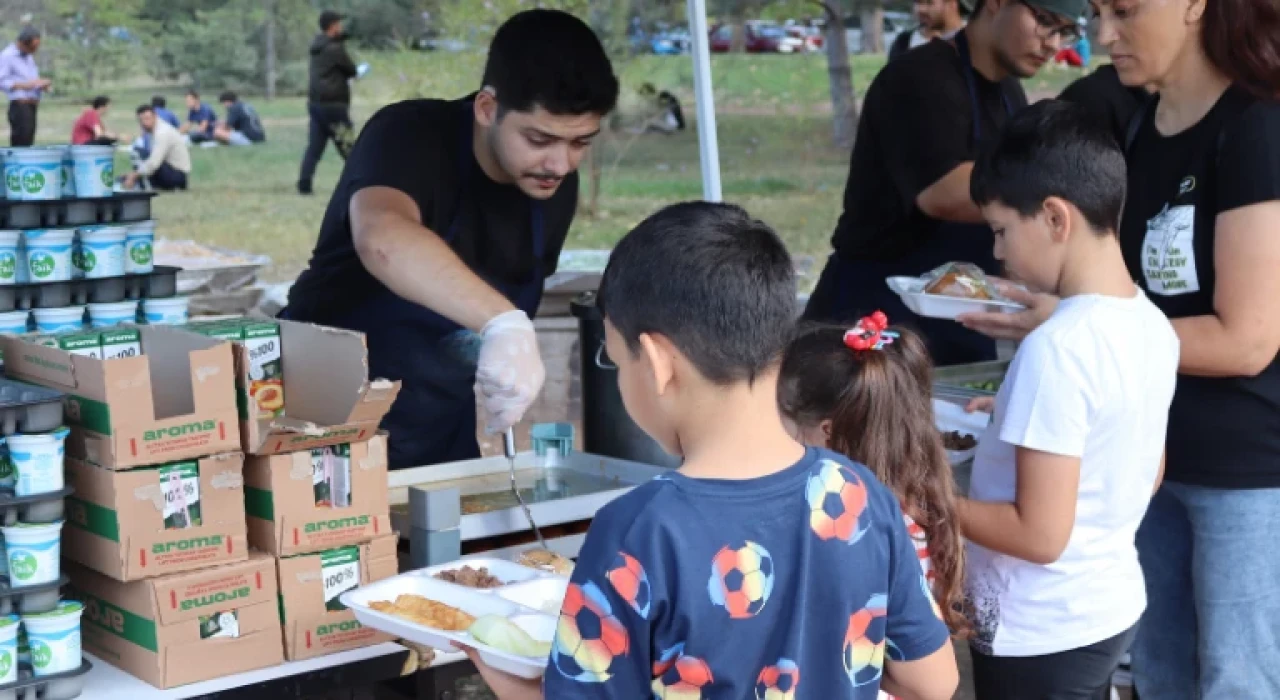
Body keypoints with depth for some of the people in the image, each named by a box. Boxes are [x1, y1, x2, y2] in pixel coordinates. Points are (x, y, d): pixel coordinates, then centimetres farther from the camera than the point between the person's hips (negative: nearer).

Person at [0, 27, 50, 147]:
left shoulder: (29, 57, 17)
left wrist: (41, 84, 4)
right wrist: (24, 85, -23)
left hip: (32, 105, 8)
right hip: (20, 106, -8)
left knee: (28, 143, 6)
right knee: (20, 144, -13)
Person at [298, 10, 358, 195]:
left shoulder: (317, 47, 11)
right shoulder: (335, 49, -14)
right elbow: (352, 71, -6)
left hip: (315, 103, 8)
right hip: (333, 104, -8)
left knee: (314, 146, 6)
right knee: (349, 148, -1)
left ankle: (304, 184, -1)